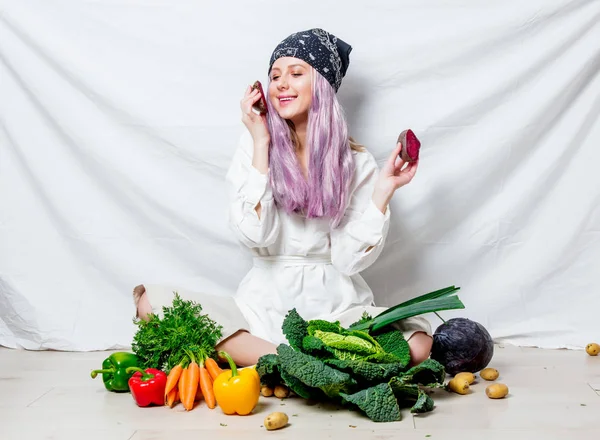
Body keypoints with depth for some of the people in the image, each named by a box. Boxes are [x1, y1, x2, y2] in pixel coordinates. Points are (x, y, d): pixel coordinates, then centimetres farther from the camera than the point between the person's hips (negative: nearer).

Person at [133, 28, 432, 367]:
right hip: (266, 304, 1)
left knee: (418, 342, -29)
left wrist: (384, 189, -12)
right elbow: (255, 235, -12)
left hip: (336, 306, 0)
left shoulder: (356, 161, 2)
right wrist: (261, 144, -11)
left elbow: (349, 259, -4)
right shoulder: (255, 146, 2)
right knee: (152, 300, -22)